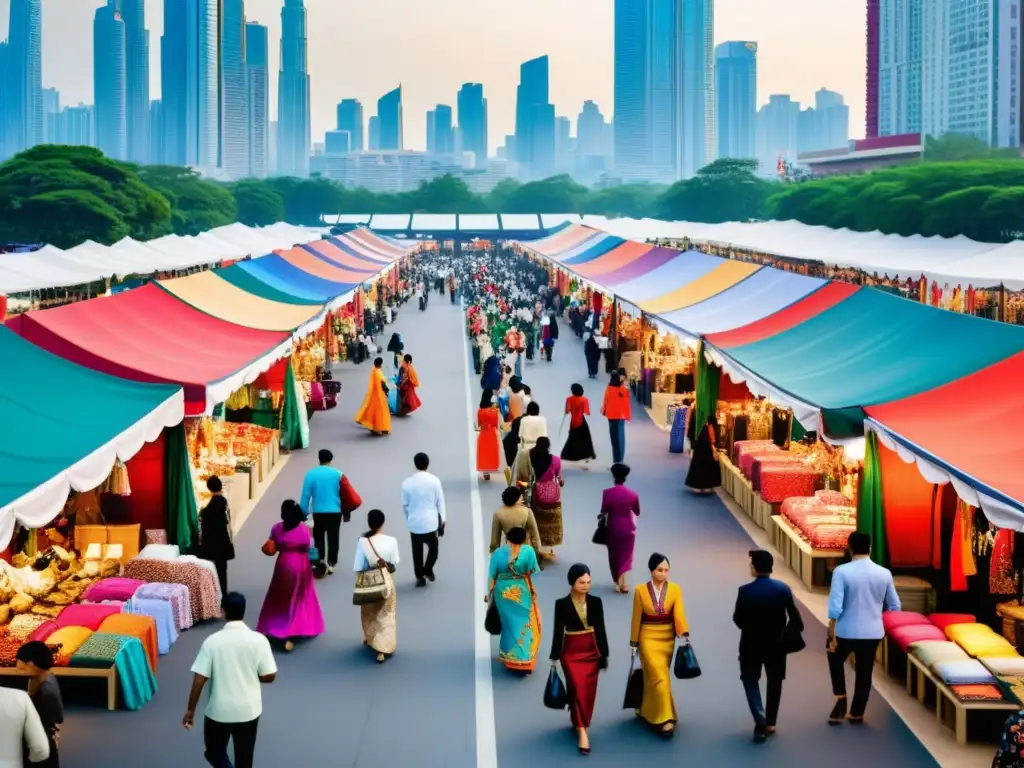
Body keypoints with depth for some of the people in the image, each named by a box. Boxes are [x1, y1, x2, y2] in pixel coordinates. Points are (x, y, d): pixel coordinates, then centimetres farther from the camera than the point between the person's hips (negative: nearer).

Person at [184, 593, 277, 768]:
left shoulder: (212, 641, -14)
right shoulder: (259, 640, -11)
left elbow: (199, 680, -13)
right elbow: (269, 676, -7)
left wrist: (190, 710, -2)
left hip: (219, 710, -1)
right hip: (248, 710, 1)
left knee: (215, 752, 20)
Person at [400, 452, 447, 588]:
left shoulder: (407, 482, -6)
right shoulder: (434, 480, -8)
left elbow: (405, 505, 3)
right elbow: (440, 501, -4)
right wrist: (442, 520, 6)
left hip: (415, 522, 1)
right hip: (431, 521, -1)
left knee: (417, 551, 12)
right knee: (433, 547, 17)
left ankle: (420, 577, 15)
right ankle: (428, 569, 0)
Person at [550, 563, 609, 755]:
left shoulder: (596, 602, -1)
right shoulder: (562, 604, -8)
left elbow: (600, 630, 5)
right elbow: (558, 632, -3)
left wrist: (604, 654, 7)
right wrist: (555, 658, -1)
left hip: (591, 651, 3)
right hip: (571, 652, -3)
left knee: (588, 691, 6)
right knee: (578, 688, -14)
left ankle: (579, 725, 25)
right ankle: (582, 732, -15)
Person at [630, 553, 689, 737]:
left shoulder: (675, 589, -5)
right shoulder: (640, 591, -8)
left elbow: (679, 613, -14)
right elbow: (636, 618, -1)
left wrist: (685, 634, -30)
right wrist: (634, 643, 3)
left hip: (667, 638, 3)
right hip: (648, 638, -2)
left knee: (655, 676, 13)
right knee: (659, 676, -11)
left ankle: (648, 712, 31)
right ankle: (664, 719, -9)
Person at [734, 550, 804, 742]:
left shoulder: (745, 591, -17)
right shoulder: (783, 589, -8)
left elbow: (738, 619, -10)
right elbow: (794, 616, -5)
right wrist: (788, 634, 12)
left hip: (751, 643, -3)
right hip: (776, 643, 3)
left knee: (750, 681, 9)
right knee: (774, 682, 18)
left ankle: (761, 721, -8)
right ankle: (770, 722, 22)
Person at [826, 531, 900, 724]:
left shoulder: (842, 572, -16)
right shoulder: (884, 573, -5)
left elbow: (835, 607, -19)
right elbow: (895, 607, 5)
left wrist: (831, 634, -10)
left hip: (846, 631, -2)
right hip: (872, 632, 2)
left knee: (835, 659, 27)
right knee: (864, 673, 17)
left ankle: (840, 698, 18)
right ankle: (857, 713, 28)